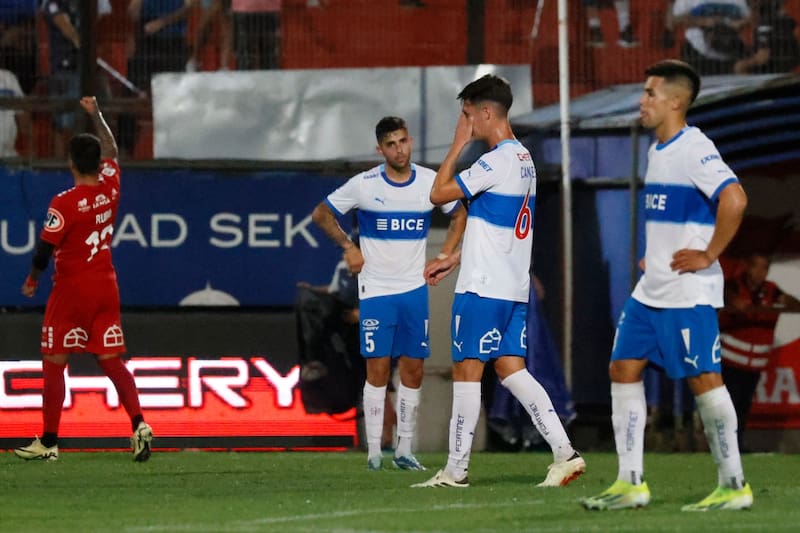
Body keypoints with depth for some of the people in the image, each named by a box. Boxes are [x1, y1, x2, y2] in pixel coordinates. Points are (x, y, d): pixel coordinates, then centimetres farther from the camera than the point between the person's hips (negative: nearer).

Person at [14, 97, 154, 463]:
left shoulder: (64, 203, -17)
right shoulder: (110, 187, 0)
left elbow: (45, 249, -11)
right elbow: (111, 150, 20)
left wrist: (32, 279, 7)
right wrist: (95, 114, 33)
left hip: (72, 289, -6)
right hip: (106, 287, 6)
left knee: (54, 364, 3)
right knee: (111, 361, 7)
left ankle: (49, 442, 5)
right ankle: (138, 423, -12)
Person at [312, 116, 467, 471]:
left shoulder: (430, 182, 0)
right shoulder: (364, 185, -7)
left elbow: (459, 216, 17)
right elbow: (321, 214, 6)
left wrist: (445, 256, 6)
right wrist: (348, 247, -4)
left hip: (415, 289, 3)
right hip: (375, 289, -3)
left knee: (413, 370, 2)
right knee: (377, 368, -6)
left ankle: (404, 449, 10)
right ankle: (374, 451, -1)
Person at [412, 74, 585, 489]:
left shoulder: (496, 162, -16)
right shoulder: (524, 160, 15)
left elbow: (438, 194, -13)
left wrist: (457, 145, -4)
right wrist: (454, 261, 24)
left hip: (483, 287, -9)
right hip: (514, 287, 9)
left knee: (466, 370, -1)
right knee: (511, 369, 7)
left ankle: (455, 470, 4)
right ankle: (564, 452, -5)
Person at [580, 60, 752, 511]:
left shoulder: (694, 149, -15)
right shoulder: (657, 151, 15)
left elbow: (734, 199, -28)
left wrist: (709, 256, -22)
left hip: (689, 292, -10)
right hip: (651, 289, 10)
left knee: (704, 379, -6)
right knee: (624, 369, 5)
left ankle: (735, 486, 3)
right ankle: (631, 483, 7)